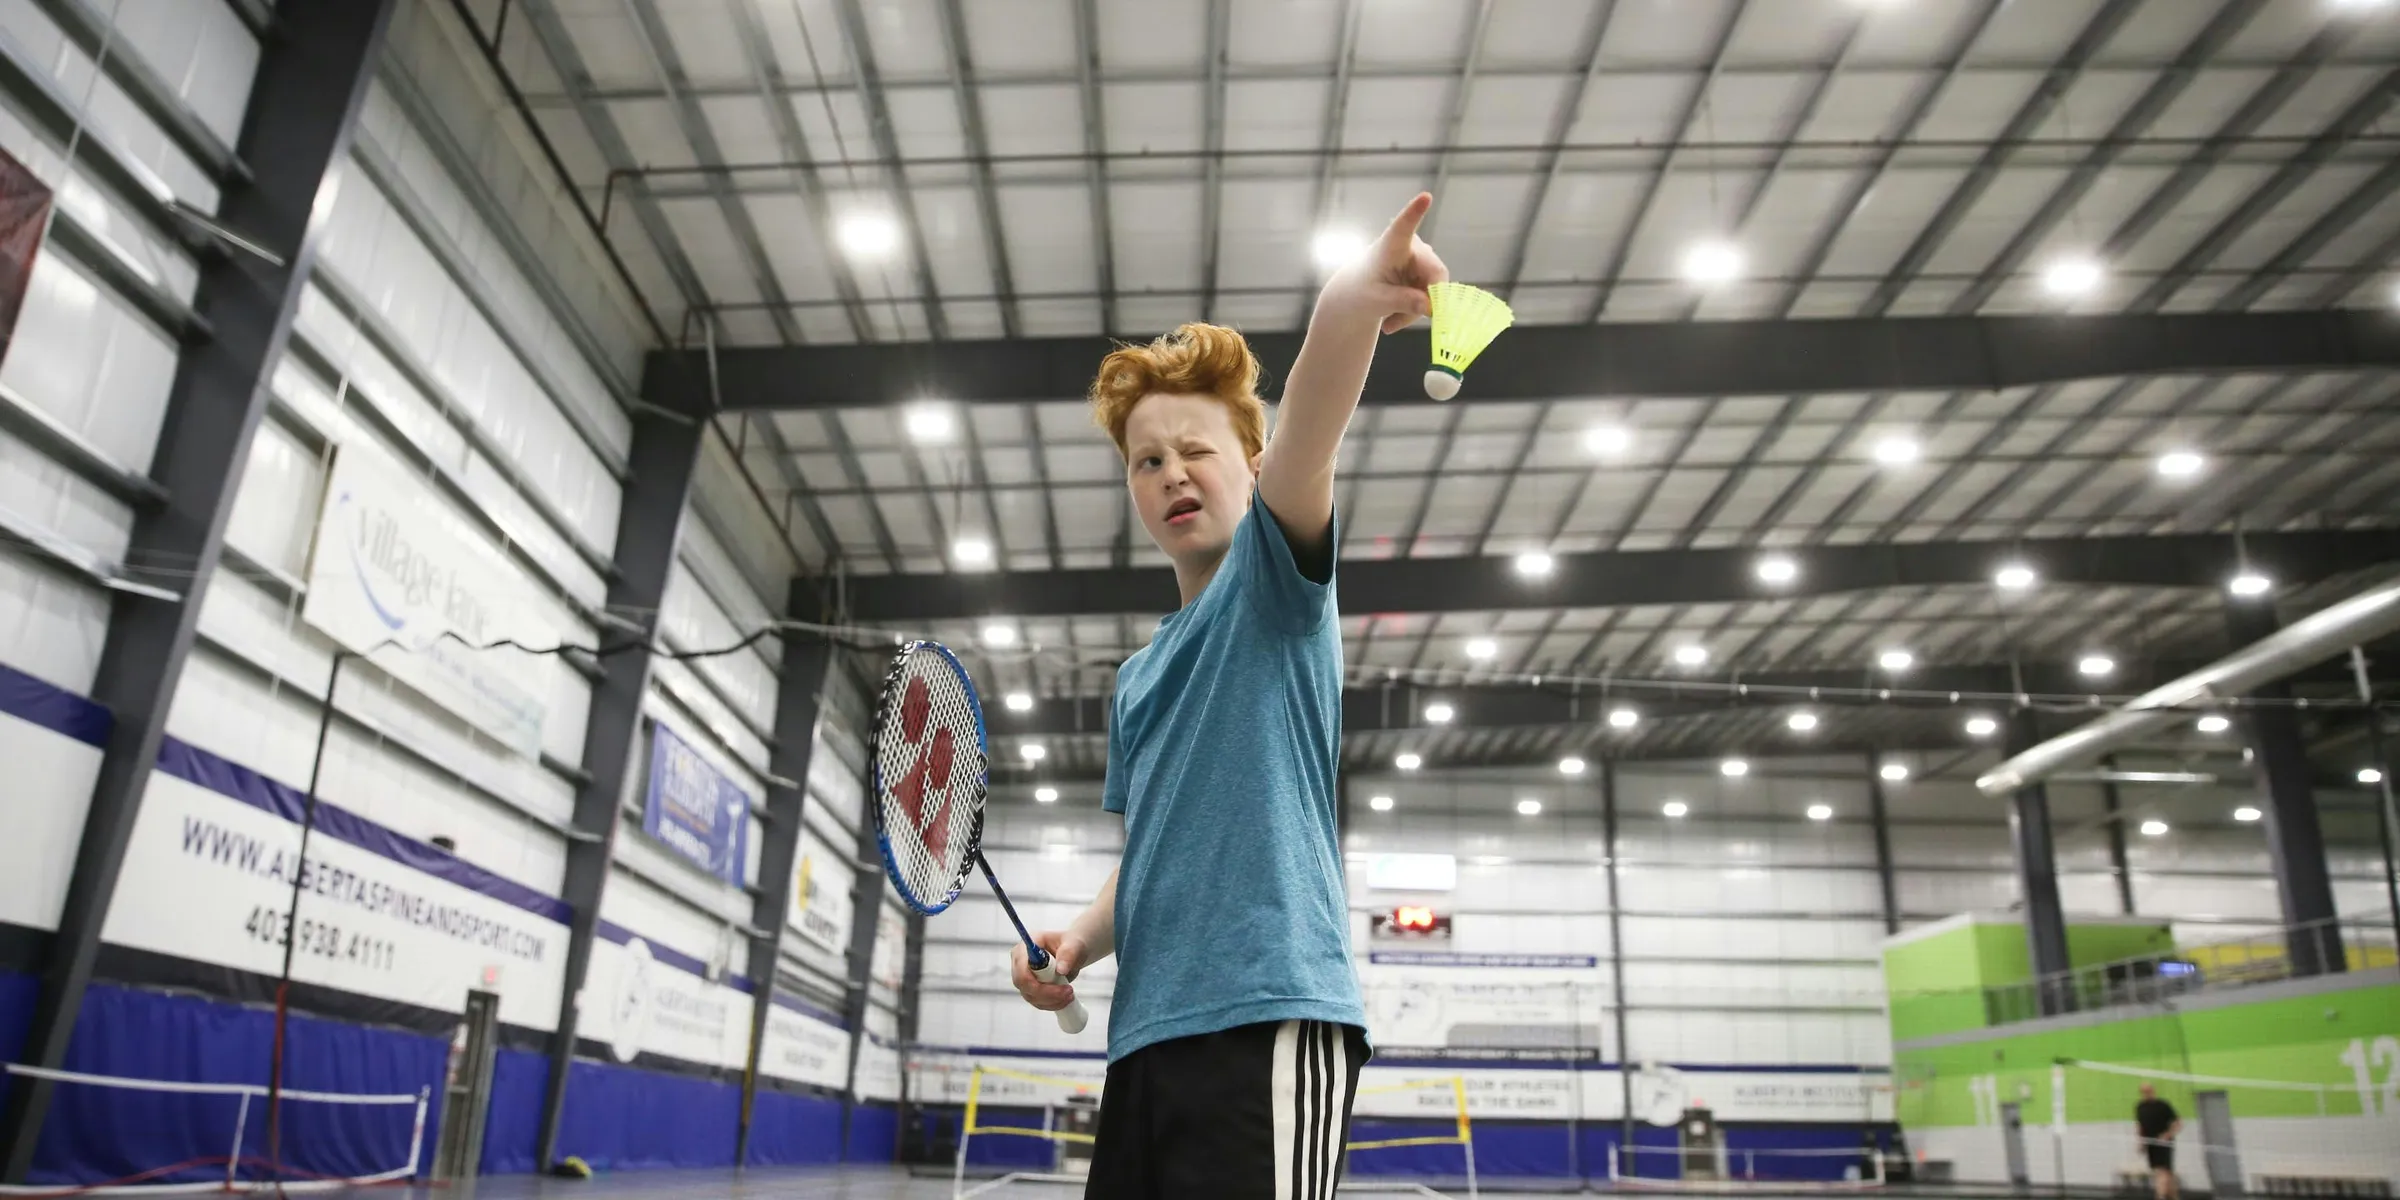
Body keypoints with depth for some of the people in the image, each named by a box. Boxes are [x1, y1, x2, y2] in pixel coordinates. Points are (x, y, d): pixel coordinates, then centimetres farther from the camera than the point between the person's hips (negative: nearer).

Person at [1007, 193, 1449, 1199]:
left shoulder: (1276, 580, 2)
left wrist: (1349, 303, -39)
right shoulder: (1138, 676, 22)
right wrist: (1080, 940, 6)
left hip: (1268, 1017, -7)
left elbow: (1304, 436, -20)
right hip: (1147, 1031, 8)